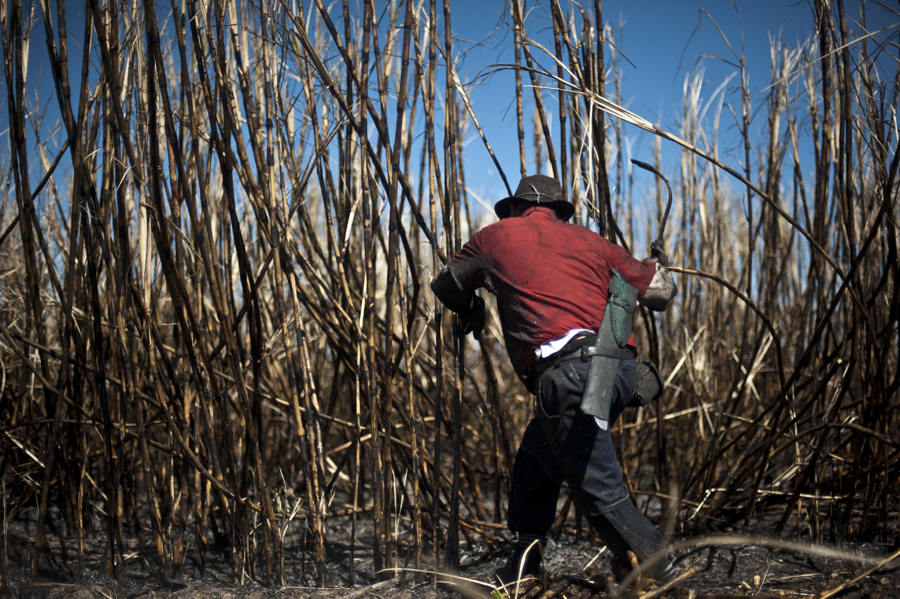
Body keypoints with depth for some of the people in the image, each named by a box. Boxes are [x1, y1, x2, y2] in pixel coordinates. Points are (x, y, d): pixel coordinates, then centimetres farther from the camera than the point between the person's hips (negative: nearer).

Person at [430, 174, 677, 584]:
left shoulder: (496, 236, 20)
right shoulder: (590, 241, 24)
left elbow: (445, 285, 36)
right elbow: (660, 290, 22)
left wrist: (471, 311, 58)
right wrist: (657, 268, 46)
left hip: (568, 370, -6)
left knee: (600, 493, -7)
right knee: (536, 458, 23)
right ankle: (523, 569, 29)